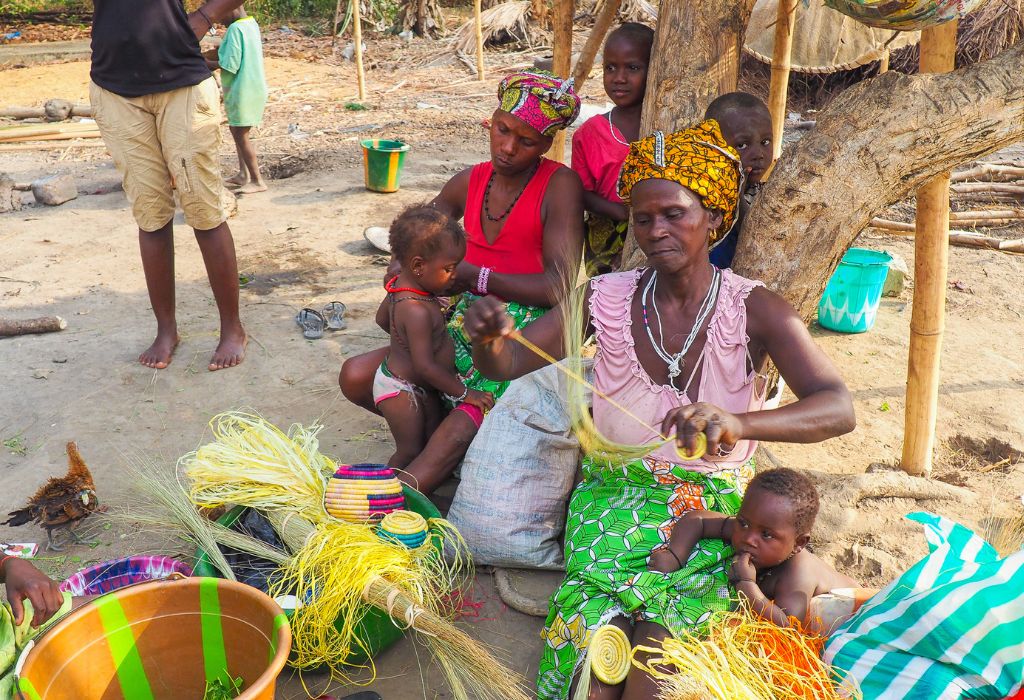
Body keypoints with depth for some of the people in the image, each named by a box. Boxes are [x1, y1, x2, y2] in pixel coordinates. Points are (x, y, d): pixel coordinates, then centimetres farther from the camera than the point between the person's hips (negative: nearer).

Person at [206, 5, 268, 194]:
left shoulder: (235, 29, -19)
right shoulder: (252, 23, 9)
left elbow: (230, 65, -20)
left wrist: (207, 64, -8)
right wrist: (223, 49, 7)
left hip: (243, 90, -10)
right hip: (253, 86, 10)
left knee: (241, 135, -2)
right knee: (236, 129, 19)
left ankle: (257, 181, 3)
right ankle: (243, 174, 24)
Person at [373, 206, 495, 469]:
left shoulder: (401, 284, -5)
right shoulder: (417, 311, -34)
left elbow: (382, 318, 14)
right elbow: (424, 366, -32)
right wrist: (464, 393, -22)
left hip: (422, 388, 10)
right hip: (401, 391, -10)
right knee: (410, 452, 3)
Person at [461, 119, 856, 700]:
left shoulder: (754, 311, -9)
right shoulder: (607, 298, -2)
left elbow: (839, 409, -21)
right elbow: (508, 365, -3)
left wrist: (739, 423, -41)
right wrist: (489, 337, -28)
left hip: (712, 504, -1)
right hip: (615, 491, 1)